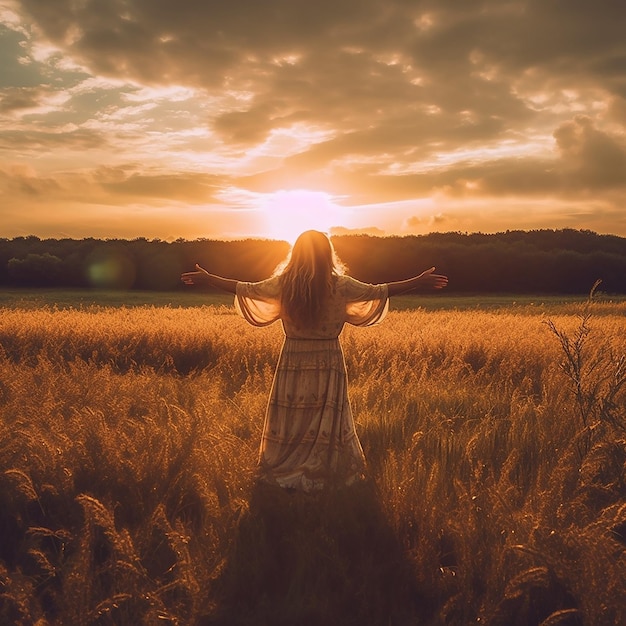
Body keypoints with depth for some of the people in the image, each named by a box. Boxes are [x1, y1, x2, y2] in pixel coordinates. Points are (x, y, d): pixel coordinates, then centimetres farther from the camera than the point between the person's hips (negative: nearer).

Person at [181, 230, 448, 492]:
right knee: (327, 419, 8)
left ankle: (281, 471, 21)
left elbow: (245, 289, 3)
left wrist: (206, 278, 17)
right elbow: (378, 291, -3)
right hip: (328, 362, -1)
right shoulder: (340, 285, -11)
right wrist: (420, 282, 7)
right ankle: (327, 472, 17)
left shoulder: (283, 284, -7)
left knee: (289, 418, 11)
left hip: (292, 361, 1)